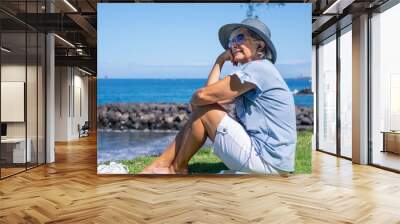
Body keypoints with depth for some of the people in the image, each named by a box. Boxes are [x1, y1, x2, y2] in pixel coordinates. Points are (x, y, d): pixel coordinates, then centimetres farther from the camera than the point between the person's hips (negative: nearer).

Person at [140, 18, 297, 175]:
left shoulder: (258, 68, -14)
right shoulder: (252, 75, 16)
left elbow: (203, 95, -18)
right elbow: (212, 95, 8)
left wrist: (194, 100, 4)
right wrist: (220, 61, 6)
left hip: (265, 161, -9)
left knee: (202, 110, -7)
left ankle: (177, 169, 10)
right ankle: (158, 166, 12)